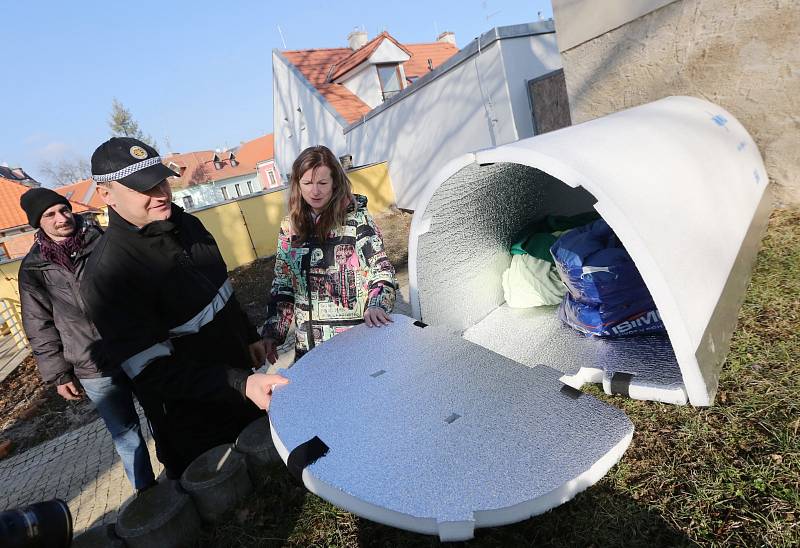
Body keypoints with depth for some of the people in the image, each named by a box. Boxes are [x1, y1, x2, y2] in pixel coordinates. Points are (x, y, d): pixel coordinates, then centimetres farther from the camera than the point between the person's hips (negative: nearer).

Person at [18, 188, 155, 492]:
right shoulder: (33, 268, -1)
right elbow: (40, 327, 2)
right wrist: (58, 375, 1)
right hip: (95, 370, 0)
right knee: (125, 432, 10)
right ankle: (147, 489, 32)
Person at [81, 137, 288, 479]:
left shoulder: (187, 224, -3)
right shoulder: (108, 274, -27)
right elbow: (155, 371, -27)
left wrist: (250, 336, 14)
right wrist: (242, 384, -34)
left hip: (240, 375, 7)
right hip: (195, 425, -7)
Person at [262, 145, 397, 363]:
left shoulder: (356, 218, -7)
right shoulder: (290, 227, 5)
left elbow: (380, 269, -11)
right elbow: (282, 284, 10)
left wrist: (376, 305, -29)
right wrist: (272, 332, 4)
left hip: (357, 337, -3)